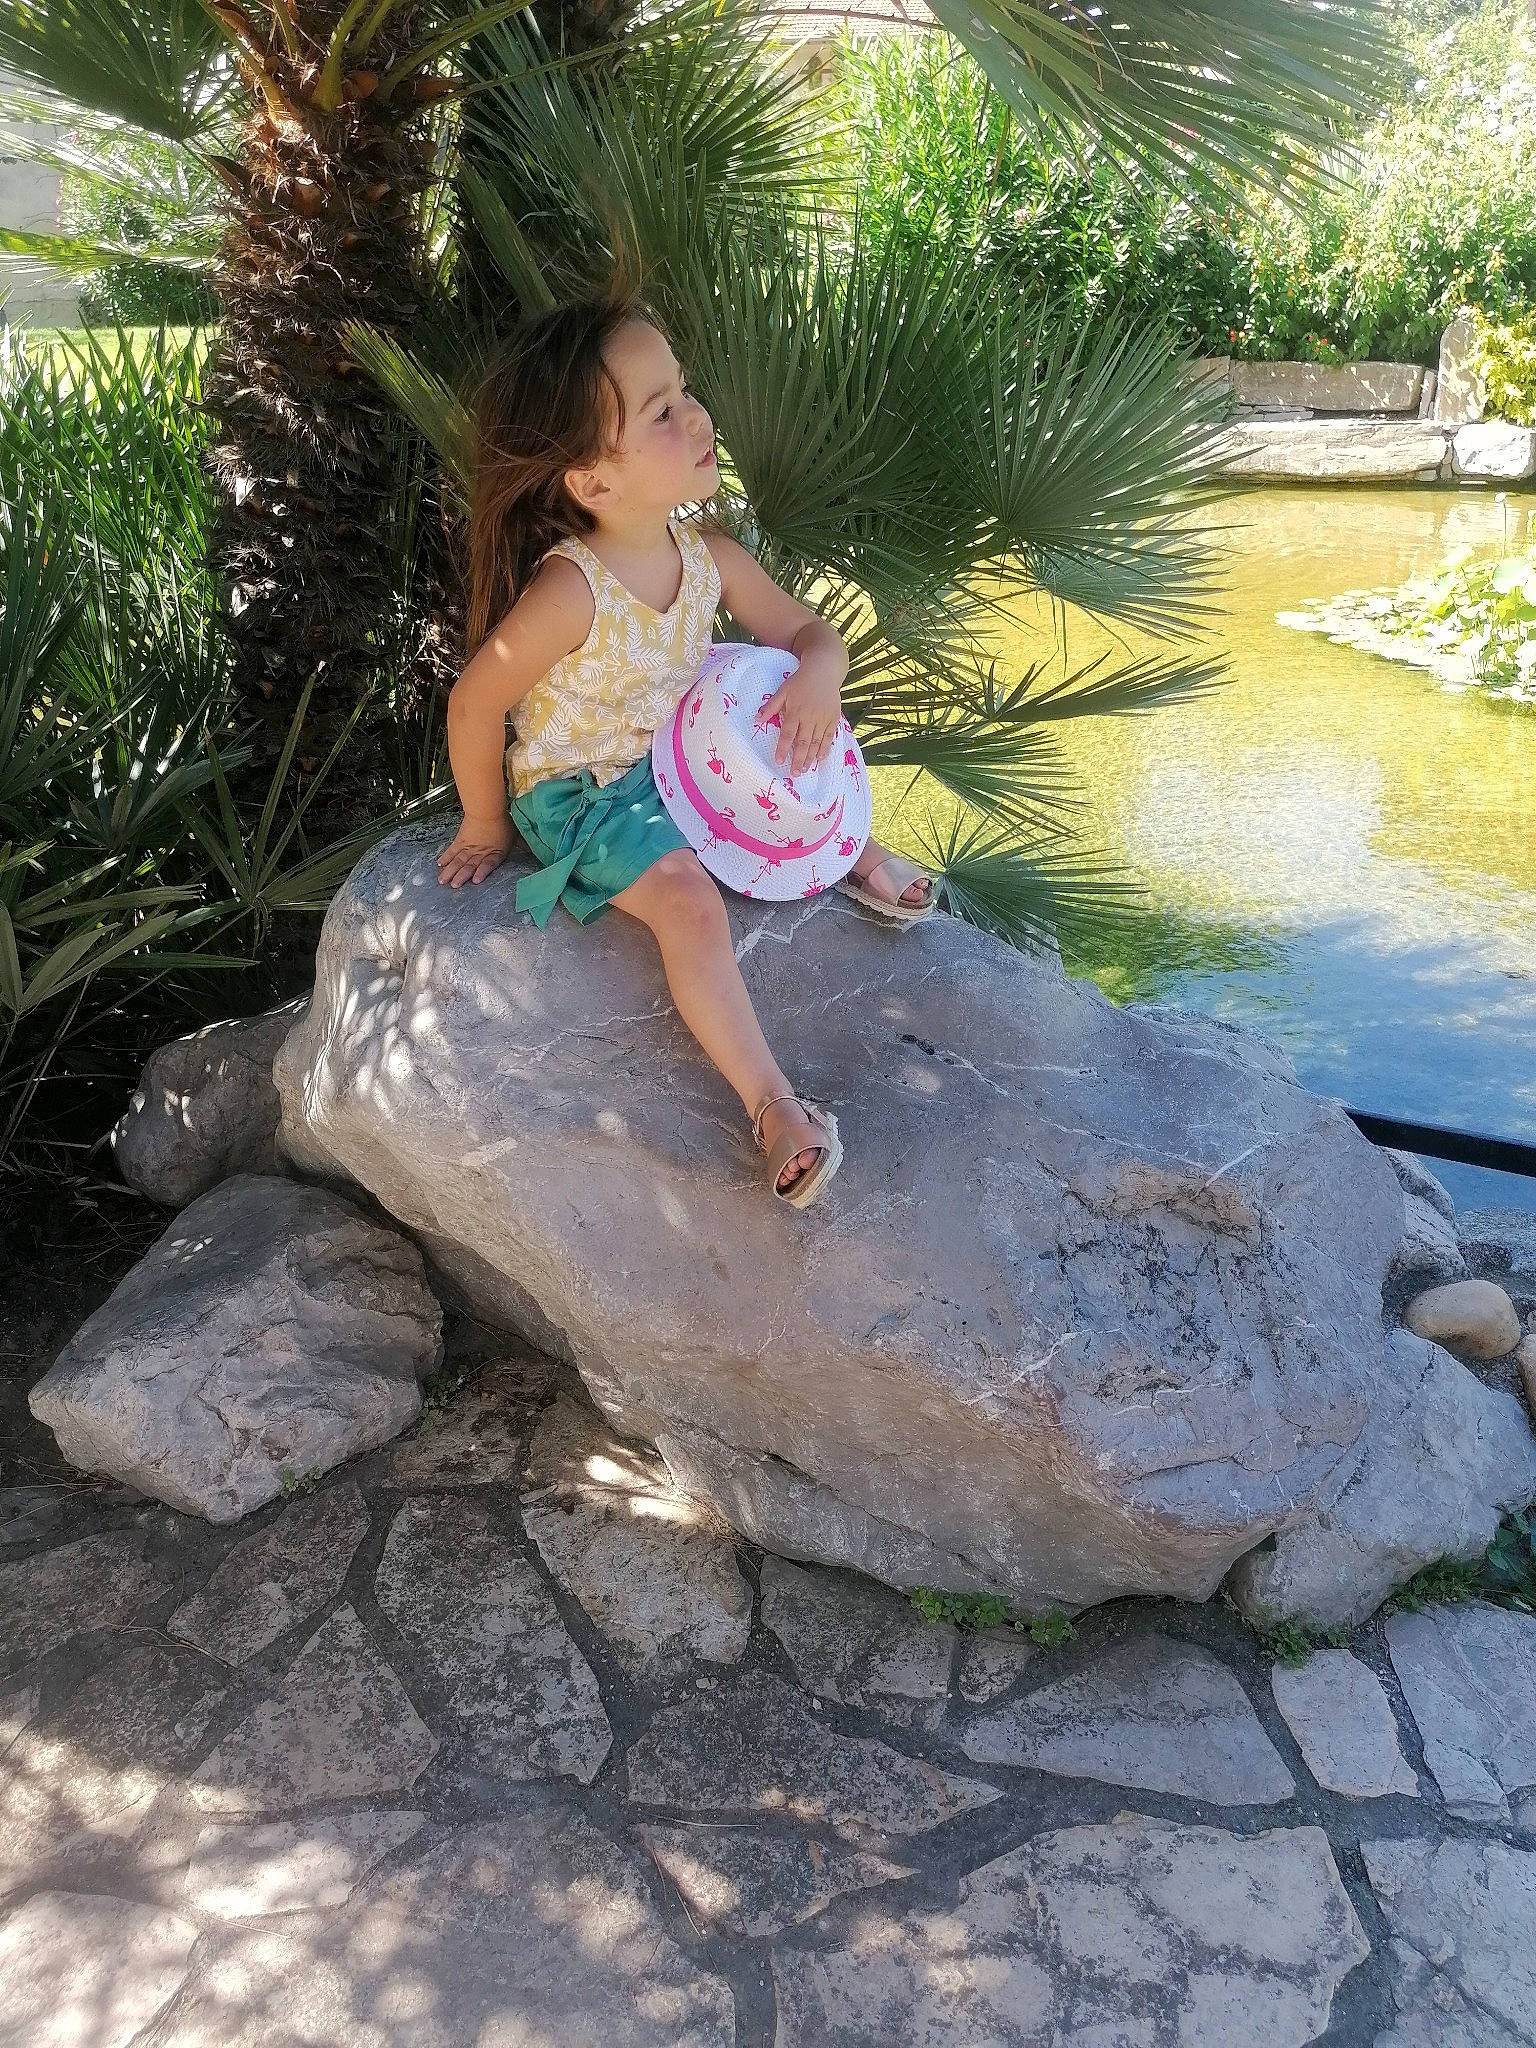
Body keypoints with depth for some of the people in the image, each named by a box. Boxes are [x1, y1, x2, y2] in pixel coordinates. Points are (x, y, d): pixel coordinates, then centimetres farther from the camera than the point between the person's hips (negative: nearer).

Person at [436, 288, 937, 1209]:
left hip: (679, 757, 7)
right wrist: (488, 825, -9)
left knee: (805, 723, -3)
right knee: (690, 900, -28)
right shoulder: (569, 592, -32)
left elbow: (810, 631, 1)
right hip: (581, 794, -7)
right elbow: (475, 703, -22)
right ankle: (771, 1101, -27)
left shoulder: (709, 555, -11)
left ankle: (855, 852, 19)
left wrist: (819, 673, -24)